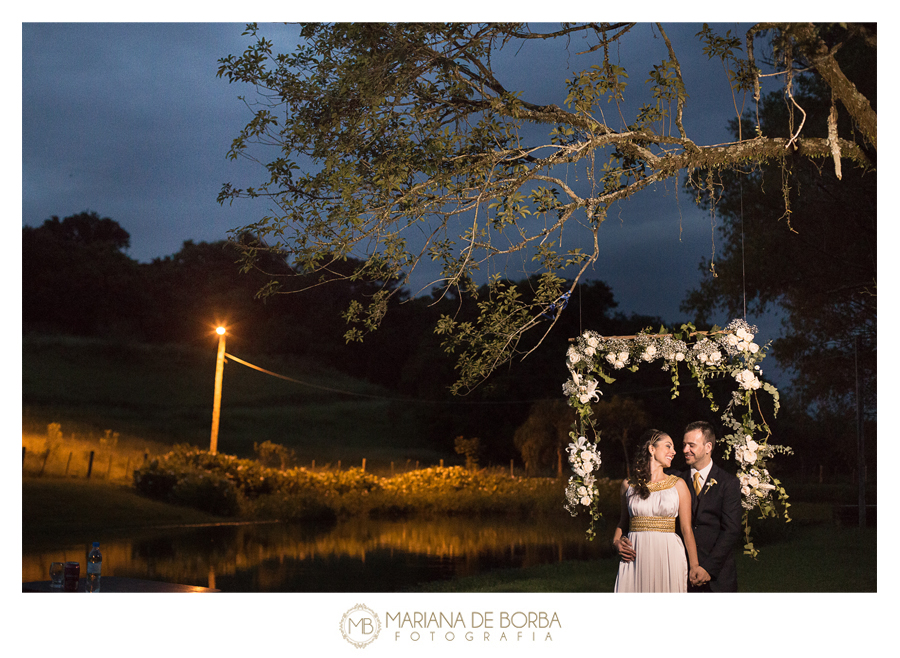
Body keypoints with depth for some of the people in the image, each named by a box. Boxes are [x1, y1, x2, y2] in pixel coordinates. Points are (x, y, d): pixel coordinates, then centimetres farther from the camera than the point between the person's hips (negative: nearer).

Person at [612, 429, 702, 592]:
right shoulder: (629, 485, 9)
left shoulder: (678, 485, 5)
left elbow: (687, 529, 2)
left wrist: (694, 566, -4)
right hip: (636, 558, 1)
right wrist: (616, 542, 0)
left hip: (668, 557, -1)